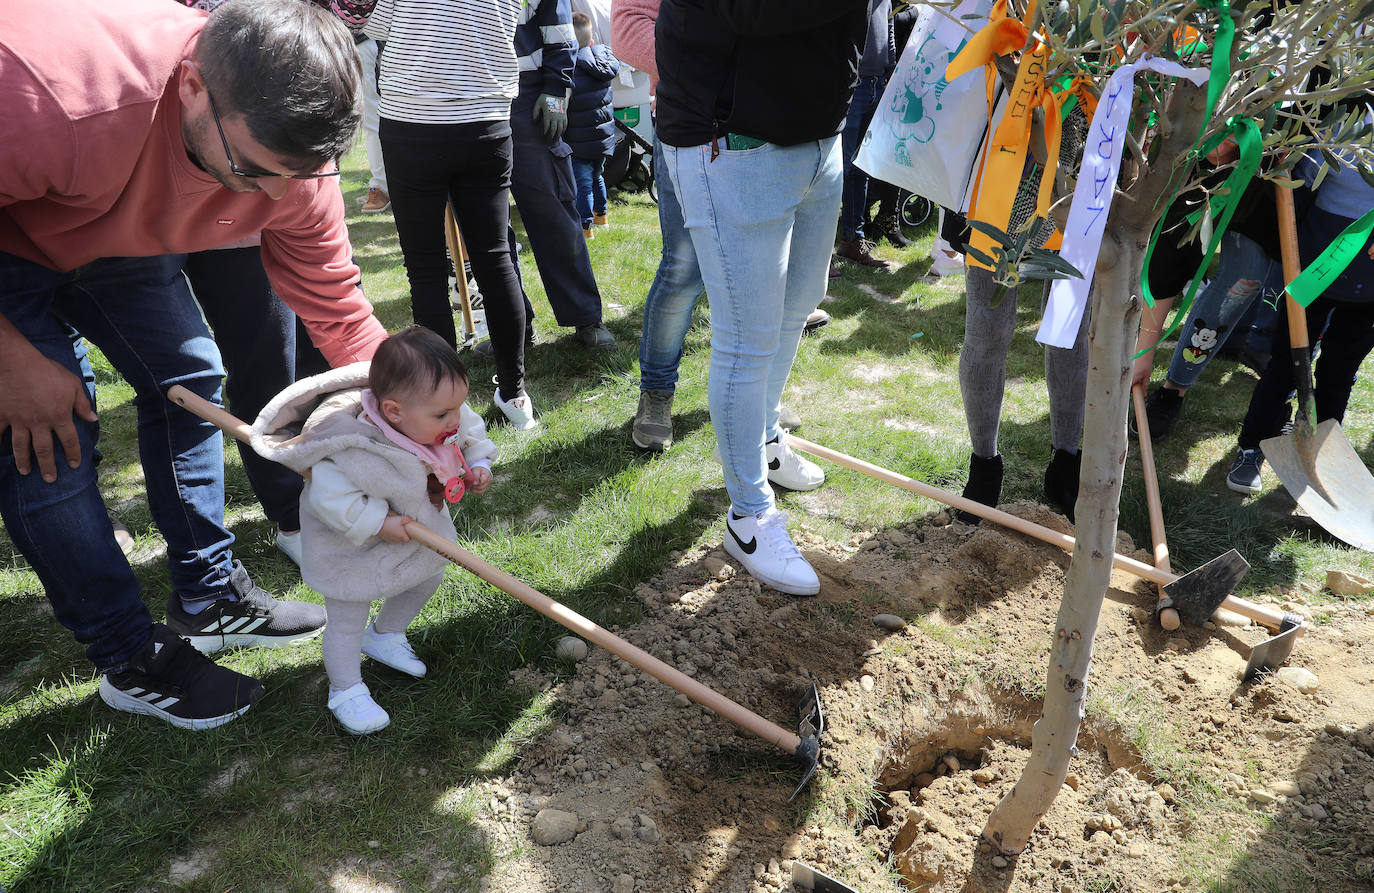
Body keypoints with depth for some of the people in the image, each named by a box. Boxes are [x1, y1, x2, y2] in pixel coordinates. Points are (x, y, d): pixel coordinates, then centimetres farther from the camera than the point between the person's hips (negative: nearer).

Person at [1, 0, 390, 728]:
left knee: (188, 380, 1)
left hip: (116, 239, 6)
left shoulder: (291, 157, -25)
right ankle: (131, 662, 2)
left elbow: (336, 306, -16)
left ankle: (208, 598, 18)